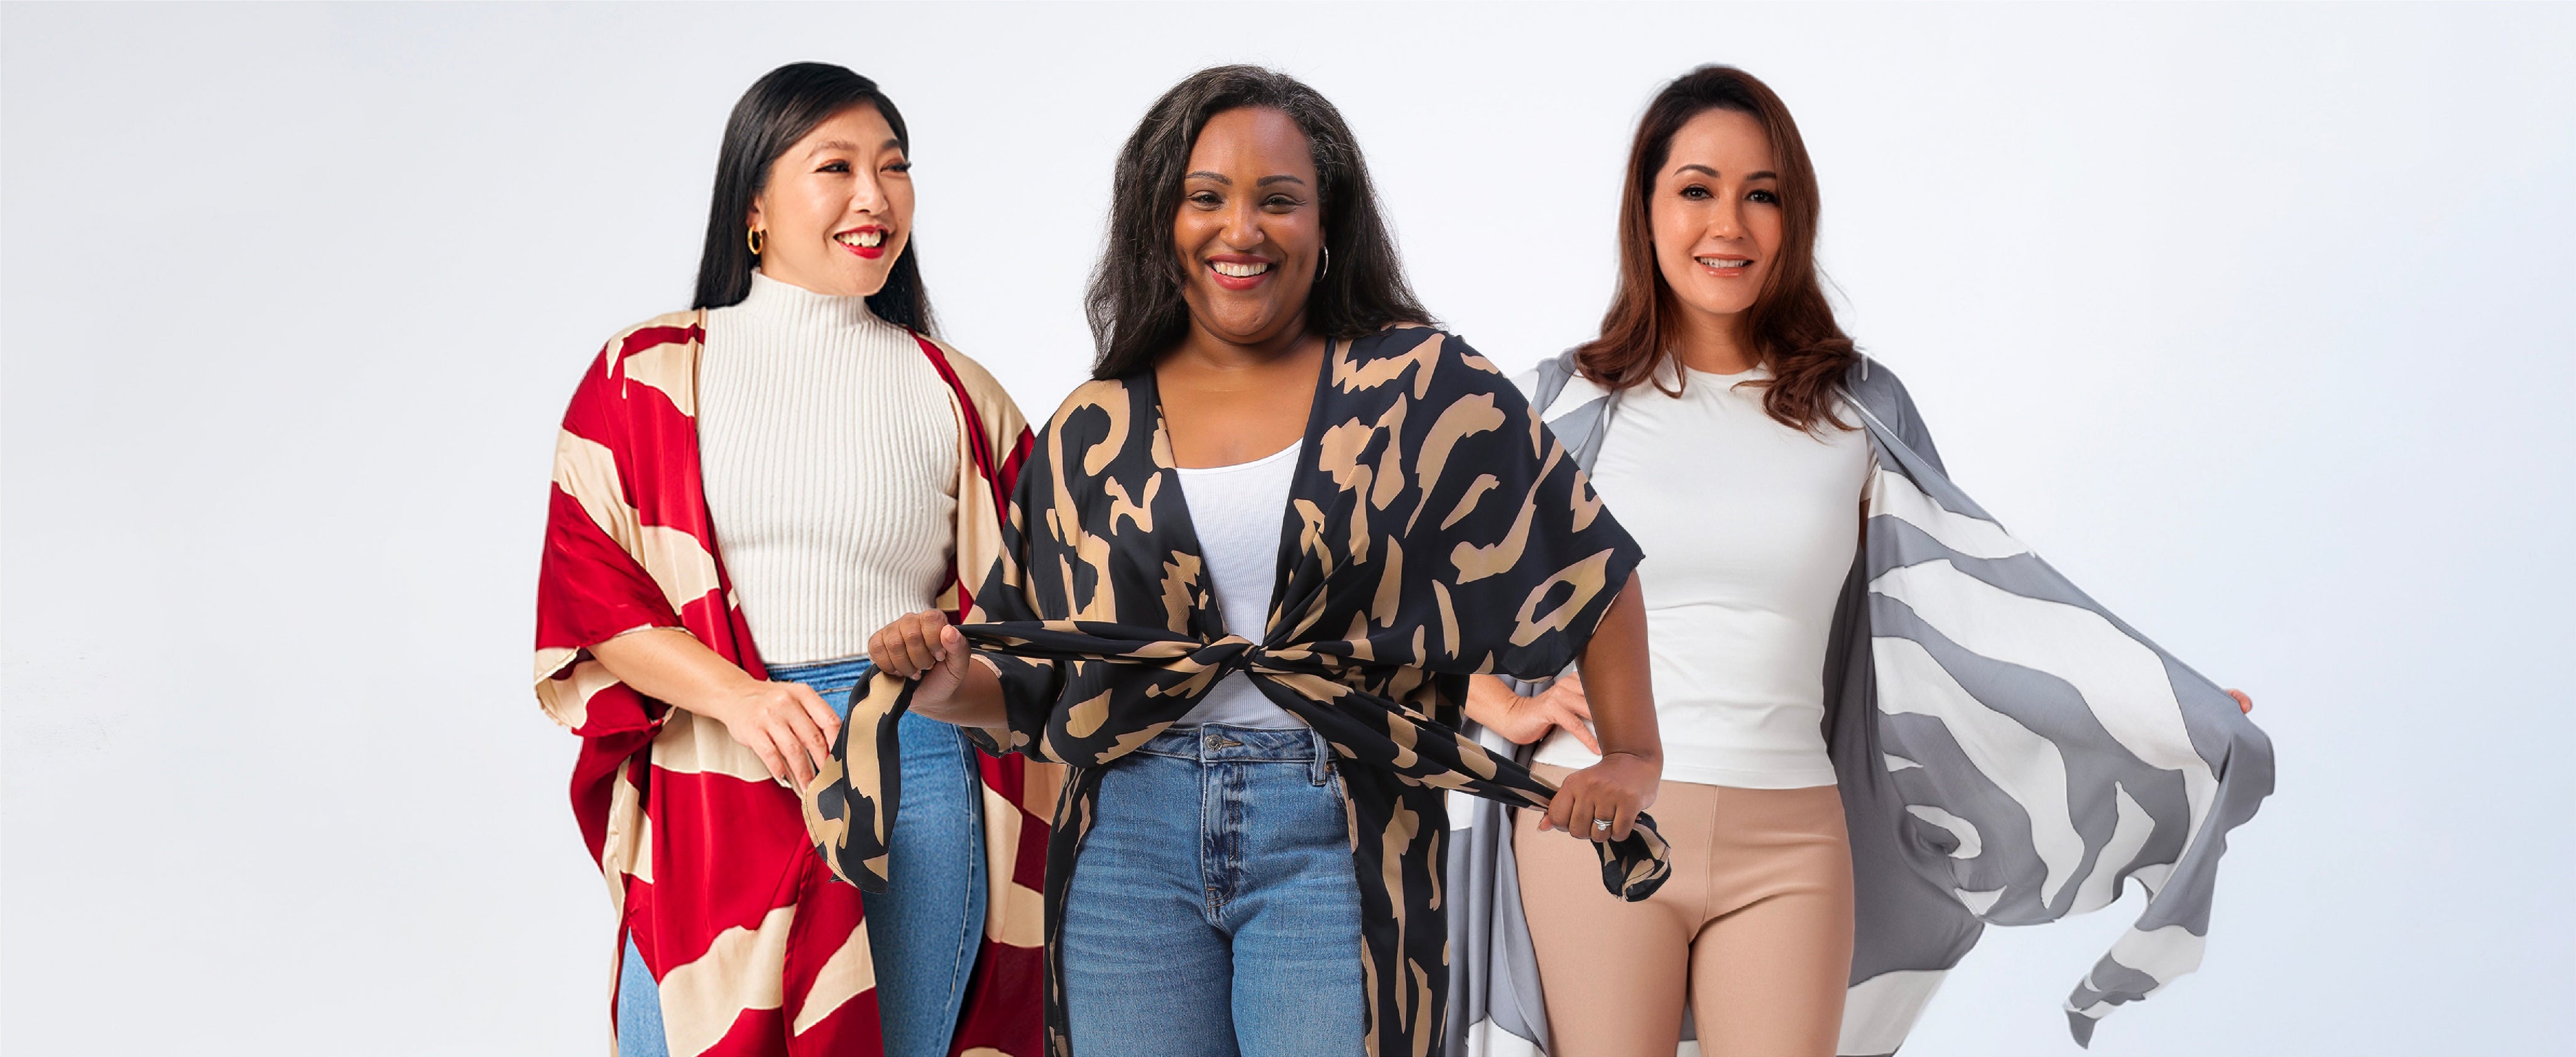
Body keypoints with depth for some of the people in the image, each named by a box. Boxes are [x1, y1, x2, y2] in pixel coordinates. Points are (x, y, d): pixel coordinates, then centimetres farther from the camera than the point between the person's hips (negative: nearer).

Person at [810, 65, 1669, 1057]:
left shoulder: (1420, 387, 1)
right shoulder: (1096, 432, 8)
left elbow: (1589, 560, 5)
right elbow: (1035, 685, 12)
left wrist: (1632, 754, 2)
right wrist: (954, 686, -8)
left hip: (1336, 838, -2)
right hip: (1134, 835, 2)